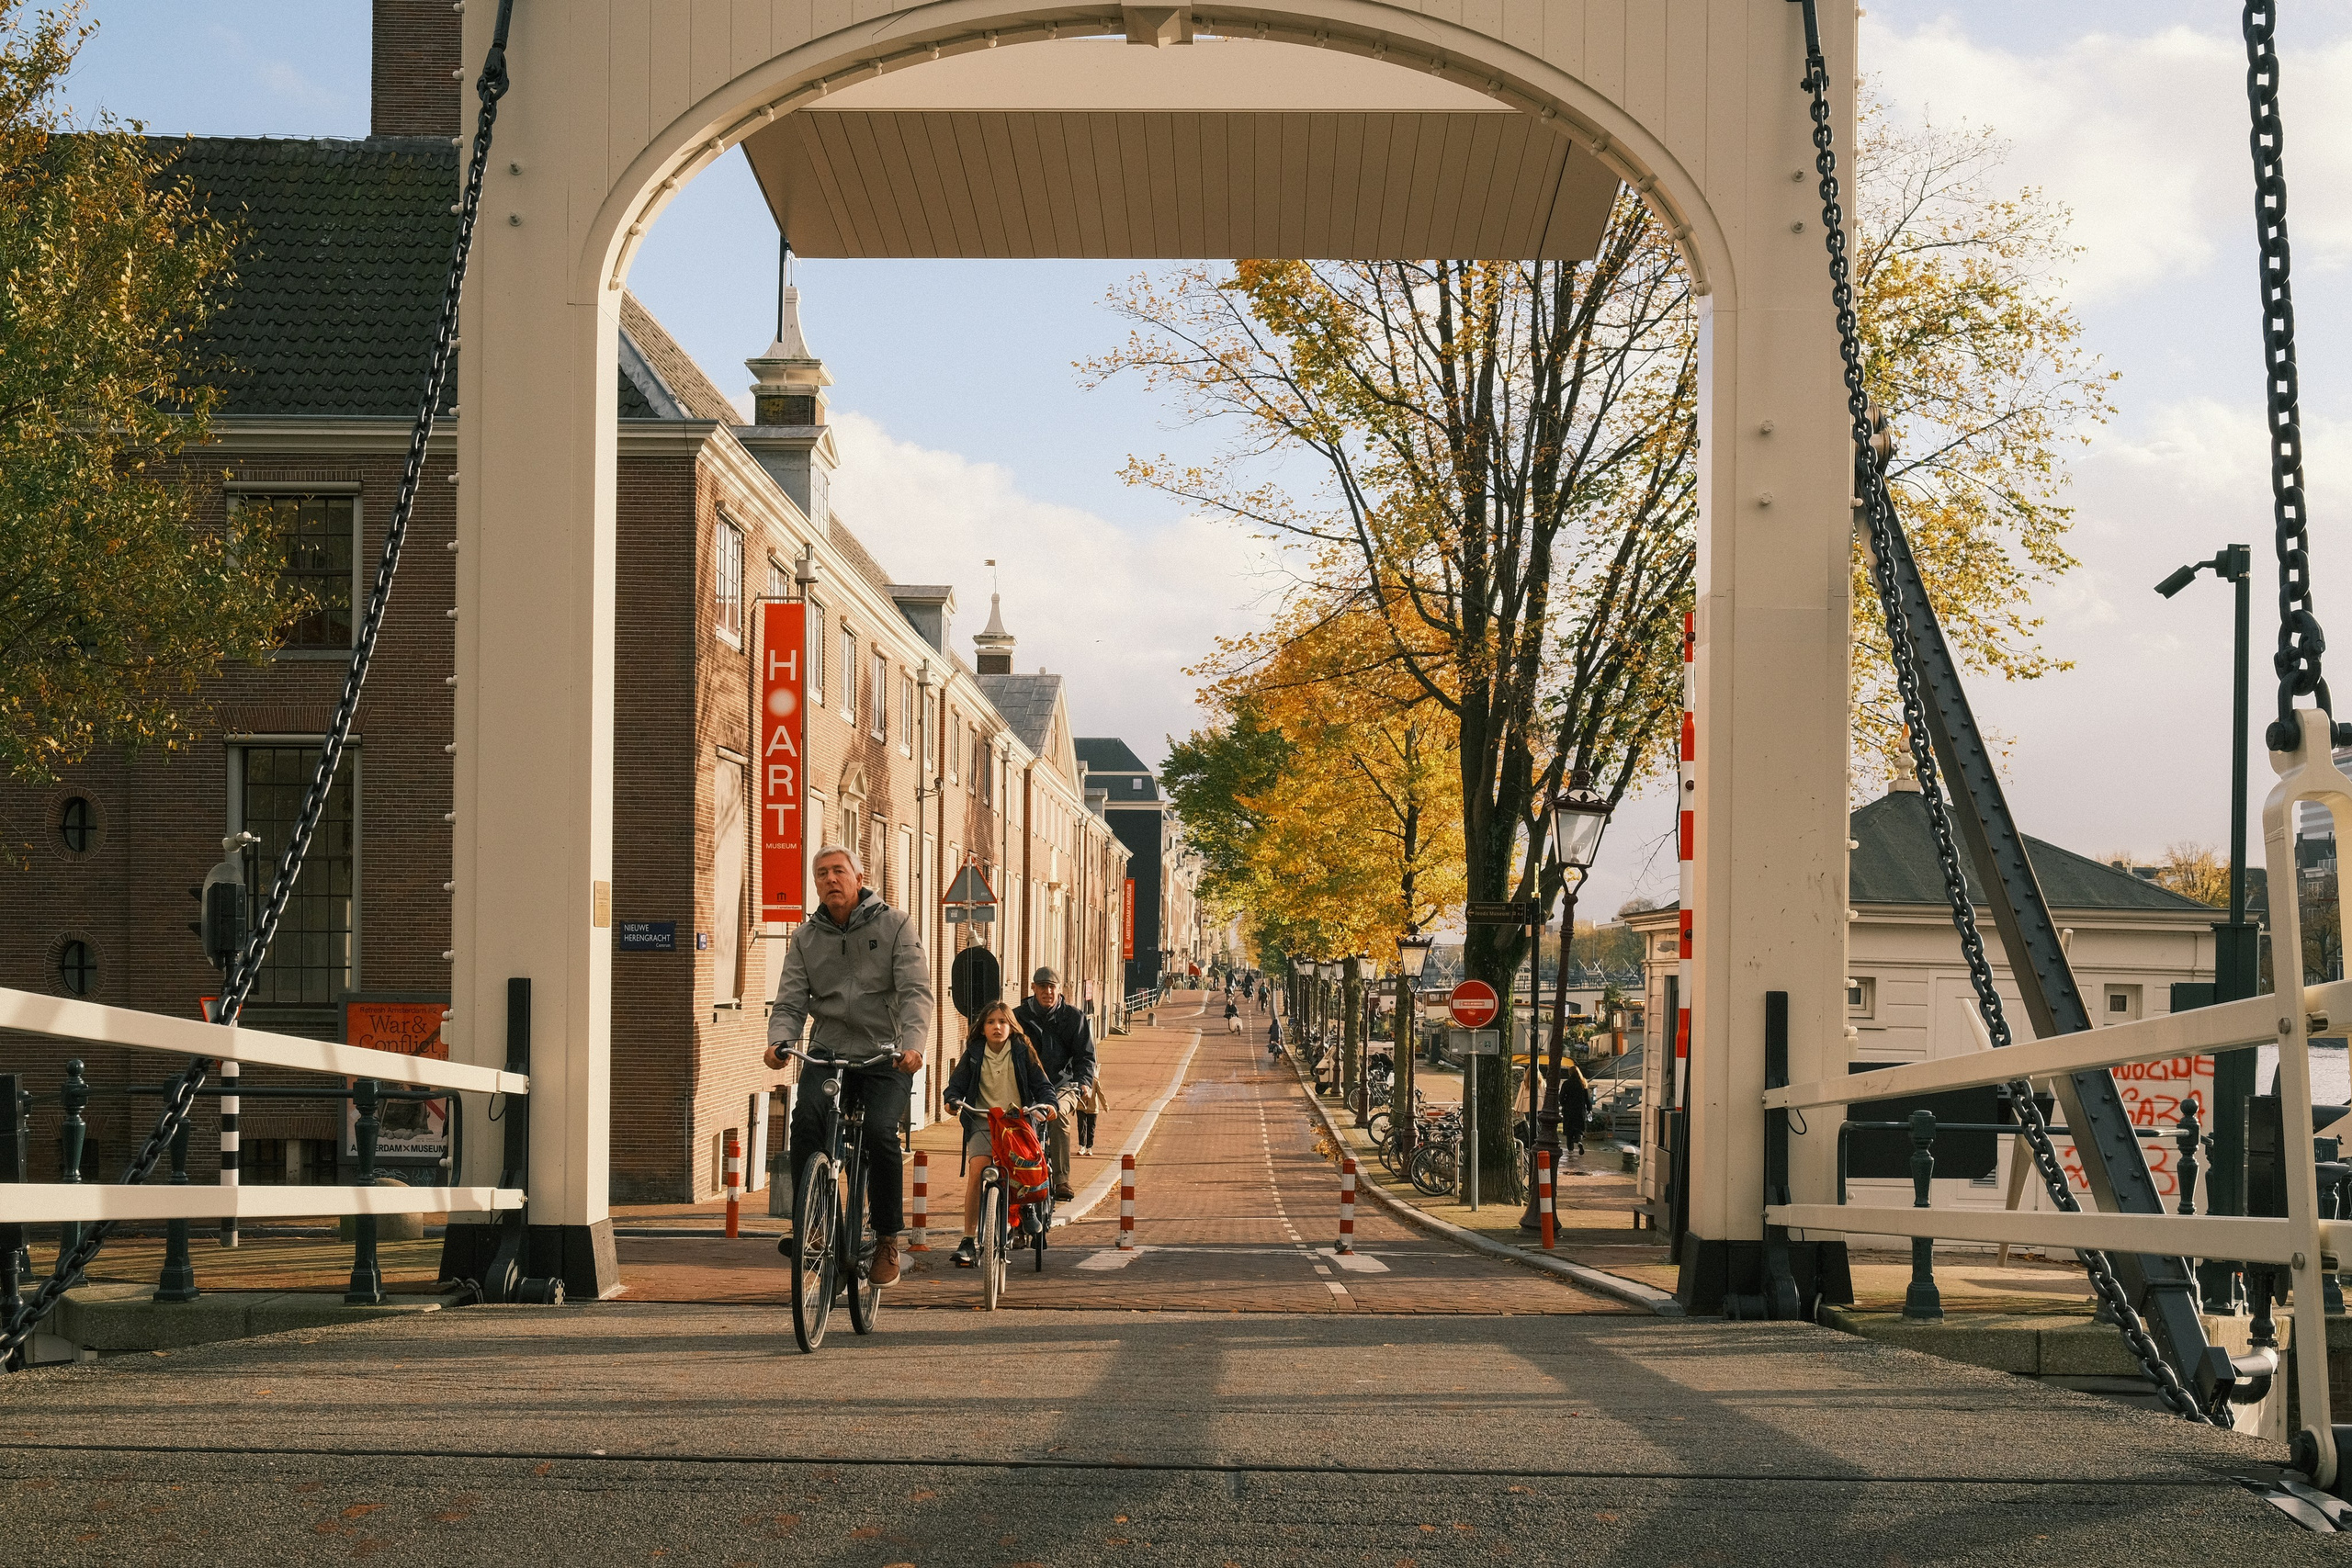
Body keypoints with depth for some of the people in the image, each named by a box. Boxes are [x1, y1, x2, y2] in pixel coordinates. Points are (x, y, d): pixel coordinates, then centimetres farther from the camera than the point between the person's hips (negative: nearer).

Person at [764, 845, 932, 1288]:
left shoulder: (895, 927, 1)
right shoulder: (805, 938, 10)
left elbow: (916, 993, -9)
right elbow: (790, 1002, 4)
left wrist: (912, 1044, -27)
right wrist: (779, 1041, -18)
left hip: (885, 1056, -2)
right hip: (827, 1052, 2)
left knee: (880, 1131, -25)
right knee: (807, 1117, -27)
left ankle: (887, 1239, -8)